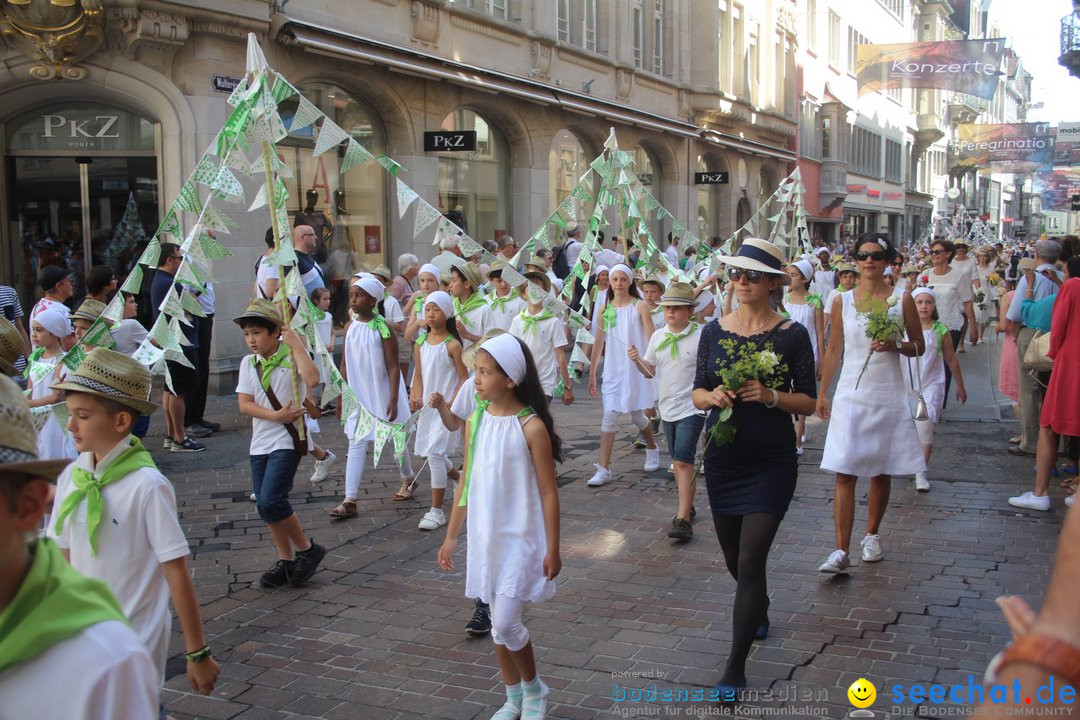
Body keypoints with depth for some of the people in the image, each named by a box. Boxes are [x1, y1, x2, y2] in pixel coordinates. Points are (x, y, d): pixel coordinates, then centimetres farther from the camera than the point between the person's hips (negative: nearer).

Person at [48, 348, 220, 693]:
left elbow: (177, 574, -15)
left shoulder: (148, 486, -18)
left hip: (135, 647, -5)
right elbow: (64, 559, 7)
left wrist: (198, 653, -10)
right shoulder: (71, 477, -3)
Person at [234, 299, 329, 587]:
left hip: (288, 440, -6)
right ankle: (285, 561, 22)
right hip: (260, 442, 6)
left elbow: (312, 379, -27)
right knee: (266, 505, 8)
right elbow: (244, 404, 0)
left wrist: (297, 344, -22)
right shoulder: (248, 363, 8)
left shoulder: (291, 356, -7)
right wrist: (275, 415, -14)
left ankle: (307, 549, 4)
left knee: (271, 501, -16)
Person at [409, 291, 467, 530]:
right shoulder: (421, 344, 6)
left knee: (435, 454, -11)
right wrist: (416, 398, -6)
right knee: (432, 453, 15)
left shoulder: (452, 345, -10)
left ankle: (436, 511, -2)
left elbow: (464, 378, -9)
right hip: (427, 406, 7)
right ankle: (462, 479, 44)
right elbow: (419, 376, 10)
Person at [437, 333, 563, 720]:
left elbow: (548, 492, -11)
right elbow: (466, 481, 9)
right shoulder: (476, 420, 2)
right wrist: (451, 535, 10)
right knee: (498, 623, 13)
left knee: (506, 624, -7)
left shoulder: (531, 427, -15)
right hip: (485, 536, 6)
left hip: (520, 539, -6)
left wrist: (553, 548, -10)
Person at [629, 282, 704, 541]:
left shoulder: (701, 336, -9)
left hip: (692, 407, -6)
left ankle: (683, 519, -13)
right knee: (679, 461, 17)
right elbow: (650, 371, 12)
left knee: (683, 461, -14)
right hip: (667, 407, 6)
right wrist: (637, 360, -7)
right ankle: (687, 506, 34)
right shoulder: (658, 336, 6)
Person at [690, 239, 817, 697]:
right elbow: (697, 392, 6)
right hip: (722, 457, 4)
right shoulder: (714, 331, 1)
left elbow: (808, 402, -4)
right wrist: (712, 397, -16)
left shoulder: (792, 335, -6)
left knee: (750, 561, -9)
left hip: (772, 461, -4)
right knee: (734, 557, 18)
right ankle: (760, 610, 52)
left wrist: (771, 396, -21)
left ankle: (735, 670, 2)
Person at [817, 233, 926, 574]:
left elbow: (919, 346, 7)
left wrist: (895, 346, -14)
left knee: (881, 472, 10)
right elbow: (834, 350, 9)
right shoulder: (842, 301, 4)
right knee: (844, 474, -7)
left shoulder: (902, 300, 2)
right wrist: (822, 393, 8)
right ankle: (841, 551, -8)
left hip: (887, 396, 0)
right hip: (850, 395, 0)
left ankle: (871, 535, 30)